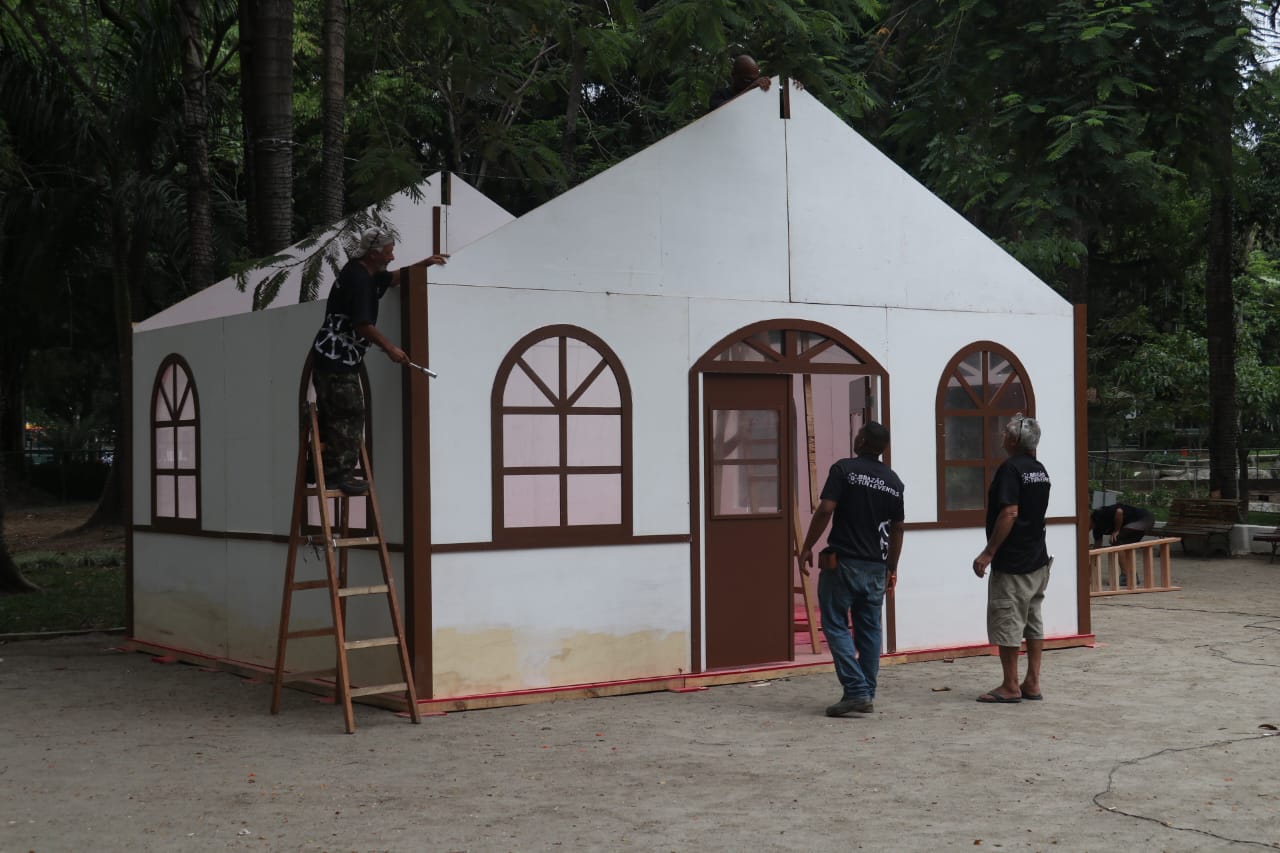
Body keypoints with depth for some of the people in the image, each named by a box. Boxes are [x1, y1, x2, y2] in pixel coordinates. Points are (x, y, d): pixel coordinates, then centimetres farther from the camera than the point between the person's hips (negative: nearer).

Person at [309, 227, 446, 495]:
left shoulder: (367, 275, 15)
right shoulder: (357, 278, -17)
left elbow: (392, 279, 35)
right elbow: (363, 324, -22)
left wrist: (423, 265, 26)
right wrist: (390, 348, -14)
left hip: (333, 358, 11)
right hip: (337, 359, -11)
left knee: (333, 416, 14)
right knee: (348, 415, -8)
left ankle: (326, 471, 20)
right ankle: (339, 473, -5)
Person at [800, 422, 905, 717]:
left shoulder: (844, 469, -8)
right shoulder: (894, 481, 9)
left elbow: (825, 510, -15)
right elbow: (897, 529, 13)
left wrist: (806, 548, -6)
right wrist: (892, 568, 22)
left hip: (843, 561, -5)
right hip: (876, 566, 5)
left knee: (836, 625, 0)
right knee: (869, 629, 10)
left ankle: (856, 690, -11)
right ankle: (867, 696, 13)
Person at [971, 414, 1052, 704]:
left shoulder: (1011, 468, -16)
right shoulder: (1040, 470, 12)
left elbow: (1010, 513, -22)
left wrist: (988, 553, -20)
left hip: (1012, 562, -9)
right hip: (1038, 560, 9)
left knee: (1005, 623, -2)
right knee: (1033, 622, 11)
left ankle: (1010, 687, 1)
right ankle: (1032, 683, 14)